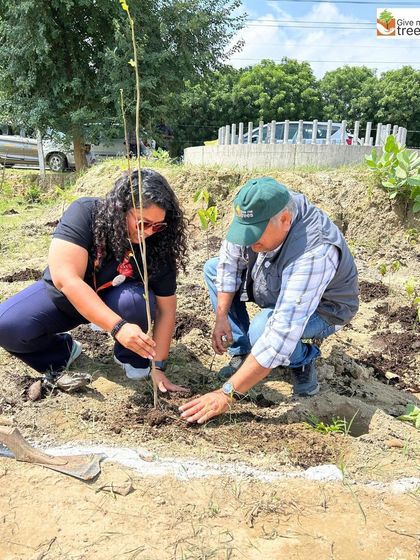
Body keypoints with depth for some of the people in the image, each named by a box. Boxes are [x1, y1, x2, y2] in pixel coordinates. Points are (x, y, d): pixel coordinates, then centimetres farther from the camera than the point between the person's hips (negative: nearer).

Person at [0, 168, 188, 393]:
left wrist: (158, 366, -18)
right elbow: (65, 279, -36)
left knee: (136, 301, -34)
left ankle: (131, 358, -3)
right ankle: (62, 352, 6)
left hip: (113, 300, 1)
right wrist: (118, 326, -44)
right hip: (63, 295, 0)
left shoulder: (158, 245, -23)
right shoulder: (85, 213, -28)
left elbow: (165, 309, -17)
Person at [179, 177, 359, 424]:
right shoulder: (261, 212, -23)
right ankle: (241, 353, 1)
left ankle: (304, 359, -1)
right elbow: (231, 259, -8)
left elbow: (282, 333, -46)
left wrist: (227, 393, -45)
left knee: (261, 330, -36)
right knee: (213, 268, -2)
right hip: (275, 287, 7)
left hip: (320, 308, -7)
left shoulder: (312, 253, -42)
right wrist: (221, 317, -15)